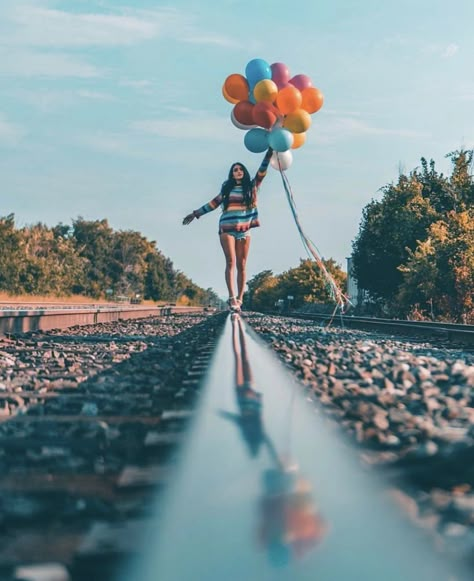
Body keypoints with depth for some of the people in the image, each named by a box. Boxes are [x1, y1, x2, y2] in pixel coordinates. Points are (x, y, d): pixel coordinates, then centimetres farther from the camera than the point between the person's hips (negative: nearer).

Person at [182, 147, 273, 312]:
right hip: (227, 229, 0)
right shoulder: (227, 188, 15)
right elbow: (214, 203, 22)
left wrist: (269, 154, -6)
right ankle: (232, 298, -21)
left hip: (244, 230, 0)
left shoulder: (251, 187, 12)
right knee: (231, 262, -12)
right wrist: (195, 213, 24)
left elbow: (261, 172, 4)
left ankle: (239, 299, -2)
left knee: (241, 265, -2)